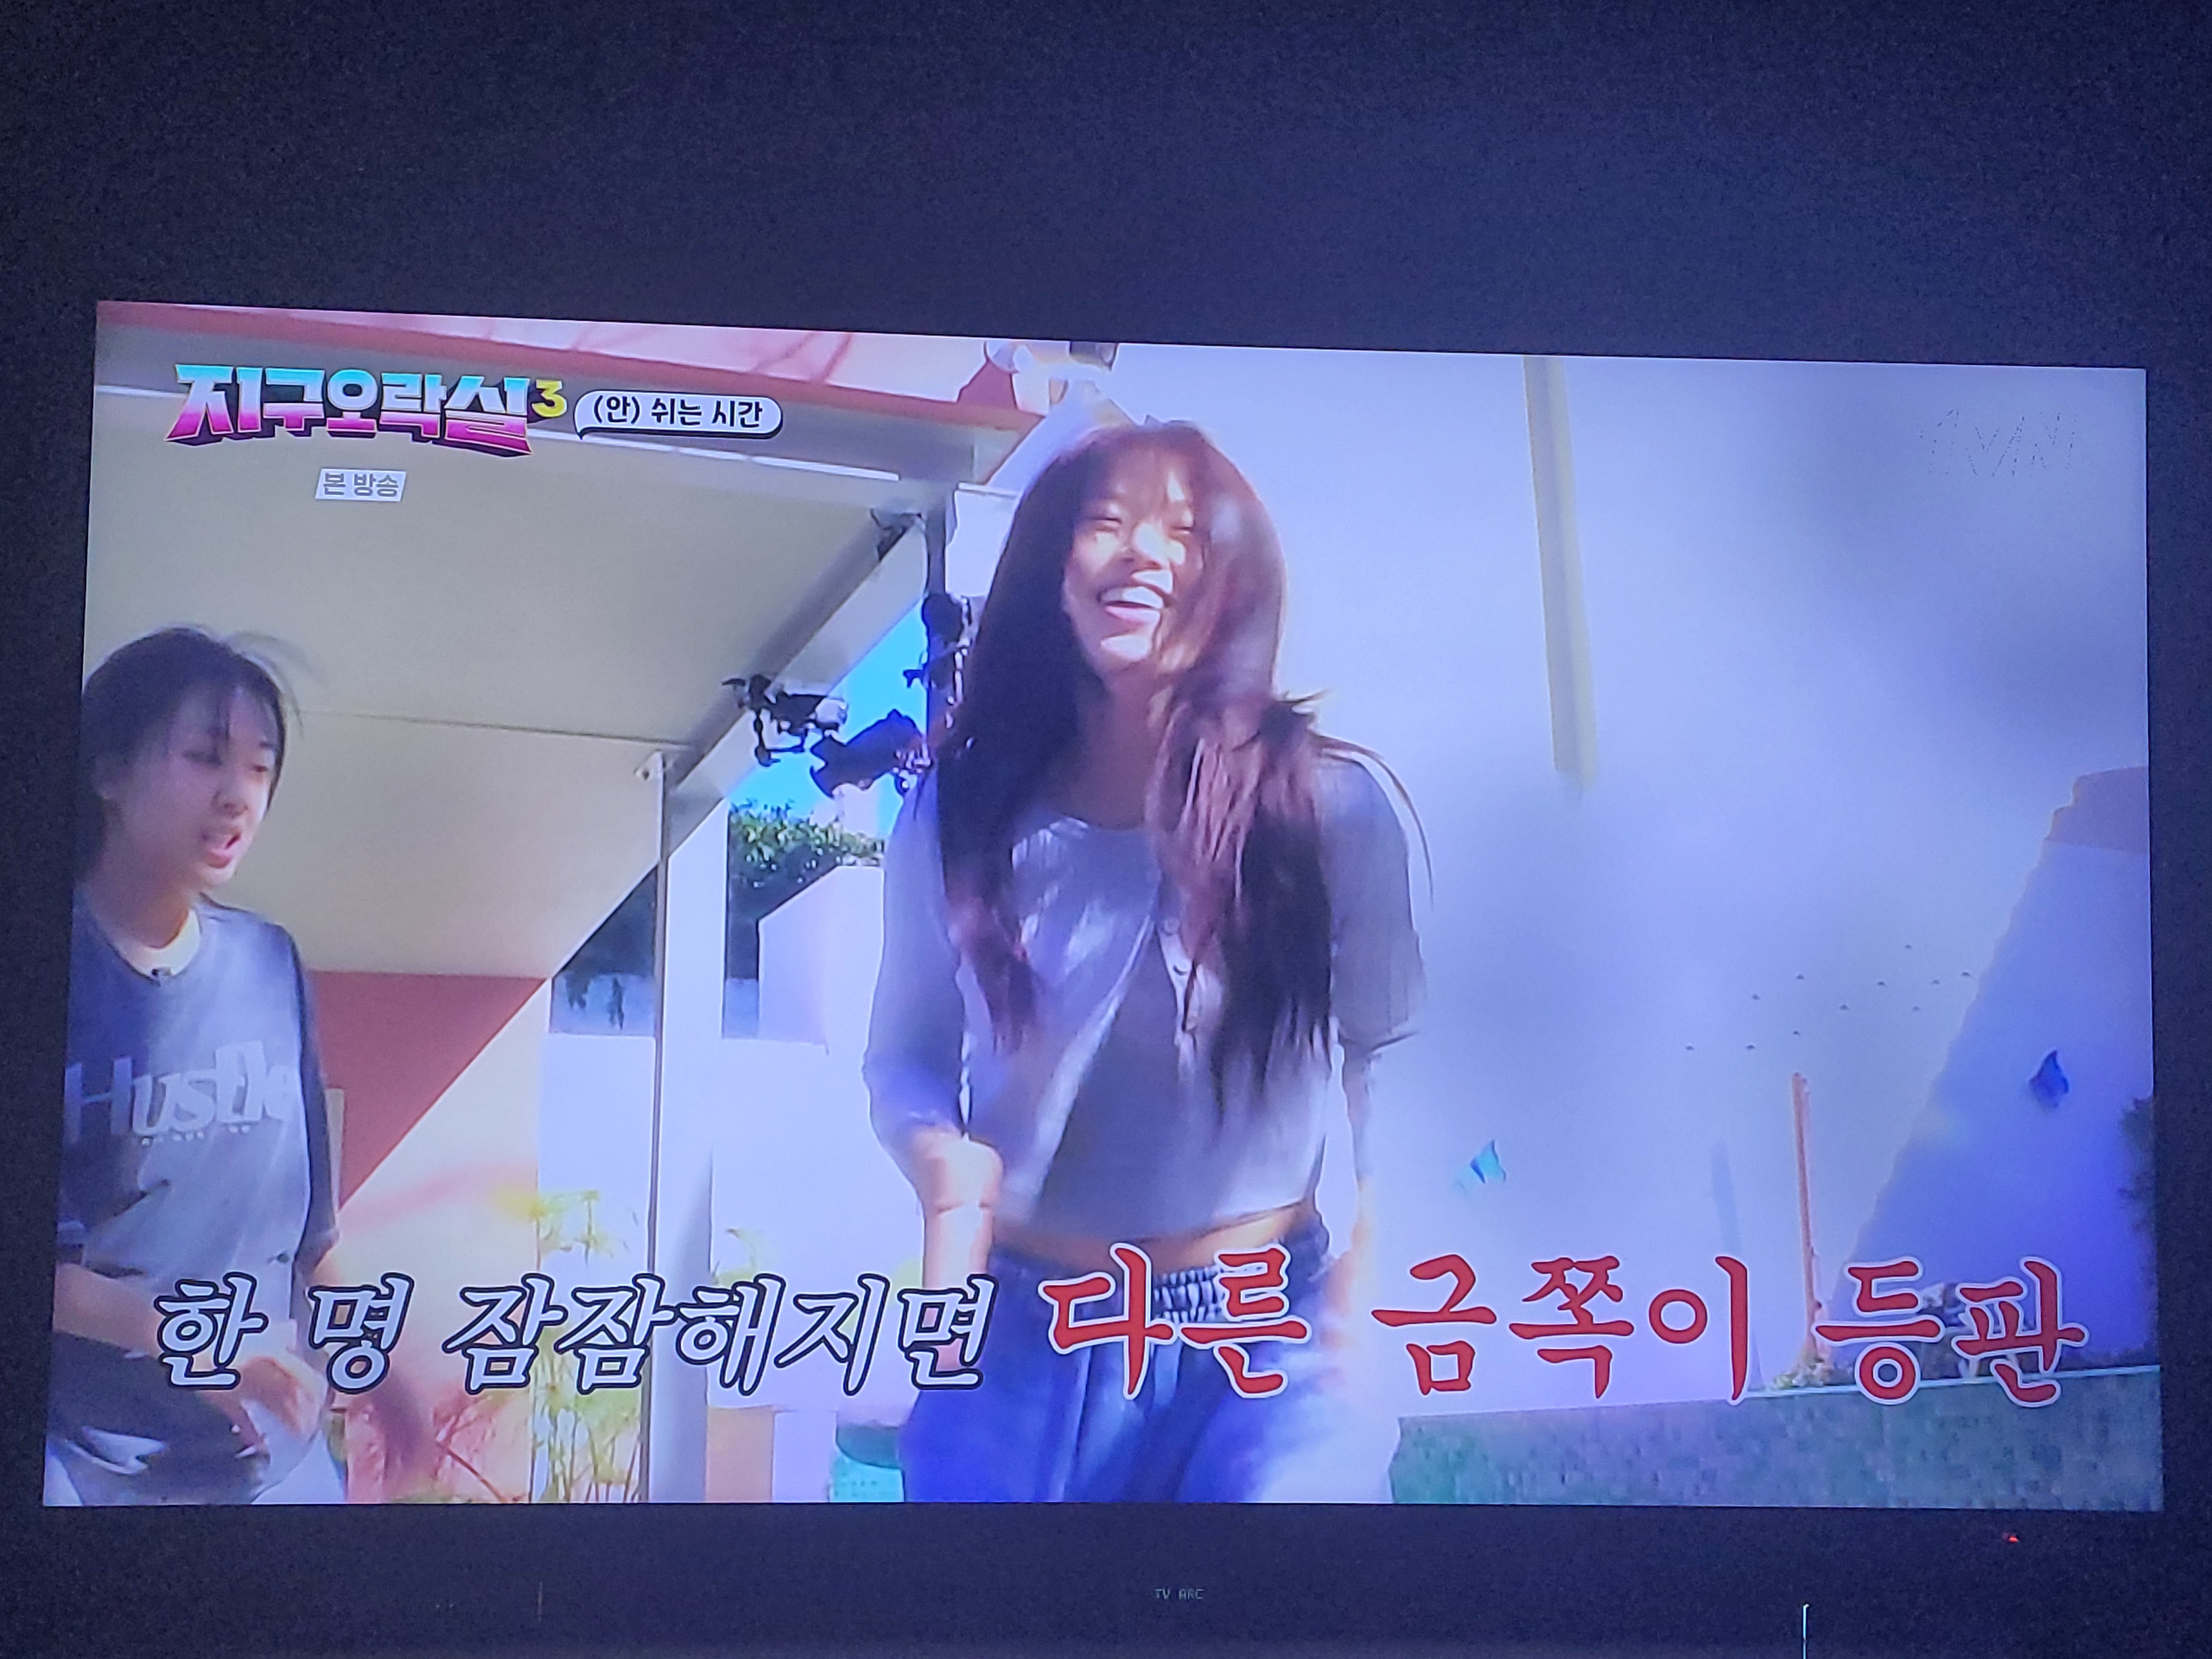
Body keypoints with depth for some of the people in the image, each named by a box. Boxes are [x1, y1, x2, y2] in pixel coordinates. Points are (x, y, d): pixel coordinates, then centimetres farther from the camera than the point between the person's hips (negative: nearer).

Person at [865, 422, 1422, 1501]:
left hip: (1265, 1347, -2)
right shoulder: (959, 811, -1)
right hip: (1016, 1343, 3)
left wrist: (1353, 1325, -6)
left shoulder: (1326, 805, -9)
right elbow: (904, 1057, 7)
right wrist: (944, 1159, -14)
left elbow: (1379, 1071, -1)